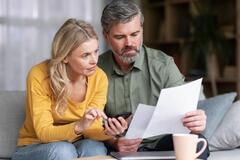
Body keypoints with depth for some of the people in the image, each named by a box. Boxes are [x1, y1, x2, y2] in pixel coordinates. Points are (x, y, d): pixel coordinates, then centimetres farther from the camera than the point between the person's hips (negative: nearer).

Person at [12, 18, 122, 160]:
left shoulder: (99, 78, -11)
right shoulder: (39, 76, -21)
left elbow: (91, 128, -14)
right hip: (34, 148, -2)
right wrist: (79, 126, -42)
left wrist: (107, 131, -37)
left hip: (76, 145, 3)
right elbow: (43, 132, -24)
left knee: (94, 147, -30)